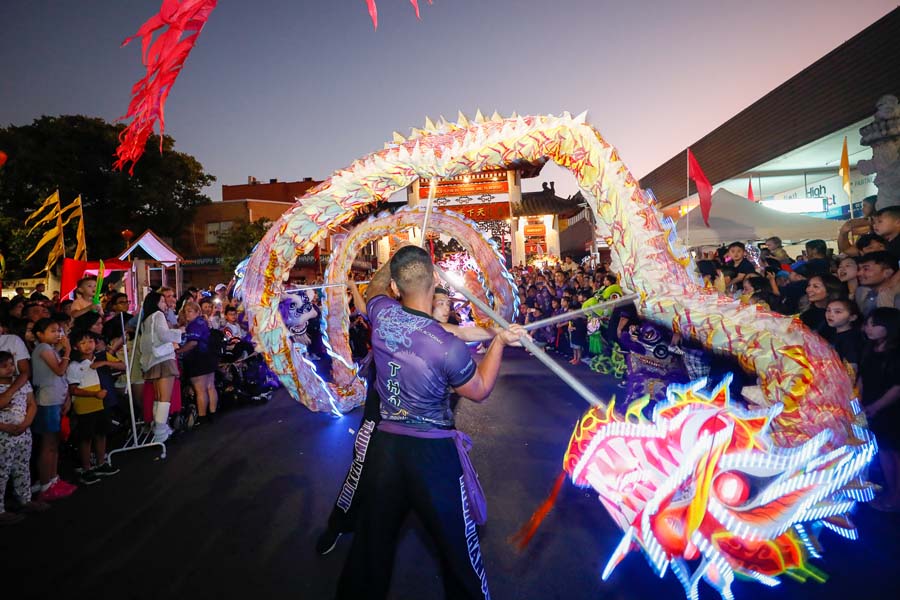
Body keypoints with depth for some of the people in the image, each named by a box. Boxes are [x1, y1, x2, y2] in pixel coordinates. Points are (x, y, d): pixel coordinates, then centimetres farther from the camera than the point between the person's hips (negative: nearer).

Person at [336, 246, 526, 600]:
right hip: (433, 451, -4)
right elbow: (480, 391, -2)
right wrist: (500, 341, 1)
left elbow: (375, 287, 17)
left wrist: (396, 262, 21)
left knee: (372, 541, 21)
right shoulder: (449, 347, -21)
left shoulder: (382, 315, -9)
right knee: (458, 544, 15)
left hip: (384, 446, 5)